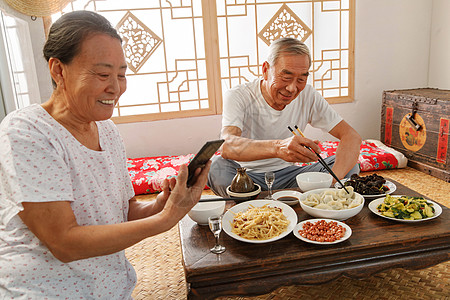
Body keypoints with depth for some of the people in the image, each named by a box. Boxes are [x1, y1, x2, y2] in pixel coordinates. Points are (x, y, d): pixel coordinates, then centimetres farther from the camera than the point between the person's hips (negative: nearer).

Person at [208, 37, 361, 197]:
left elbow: (352, 136, -11)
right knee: (216, 166, -34)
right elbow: (227, 145, -36)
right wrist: (277, 147, -57)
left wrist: (331, 181, -31)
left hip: (288, 174, 4)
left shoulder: (308, 96, -7)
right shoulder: (237, 97, -17)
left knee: (350, 165, -15)